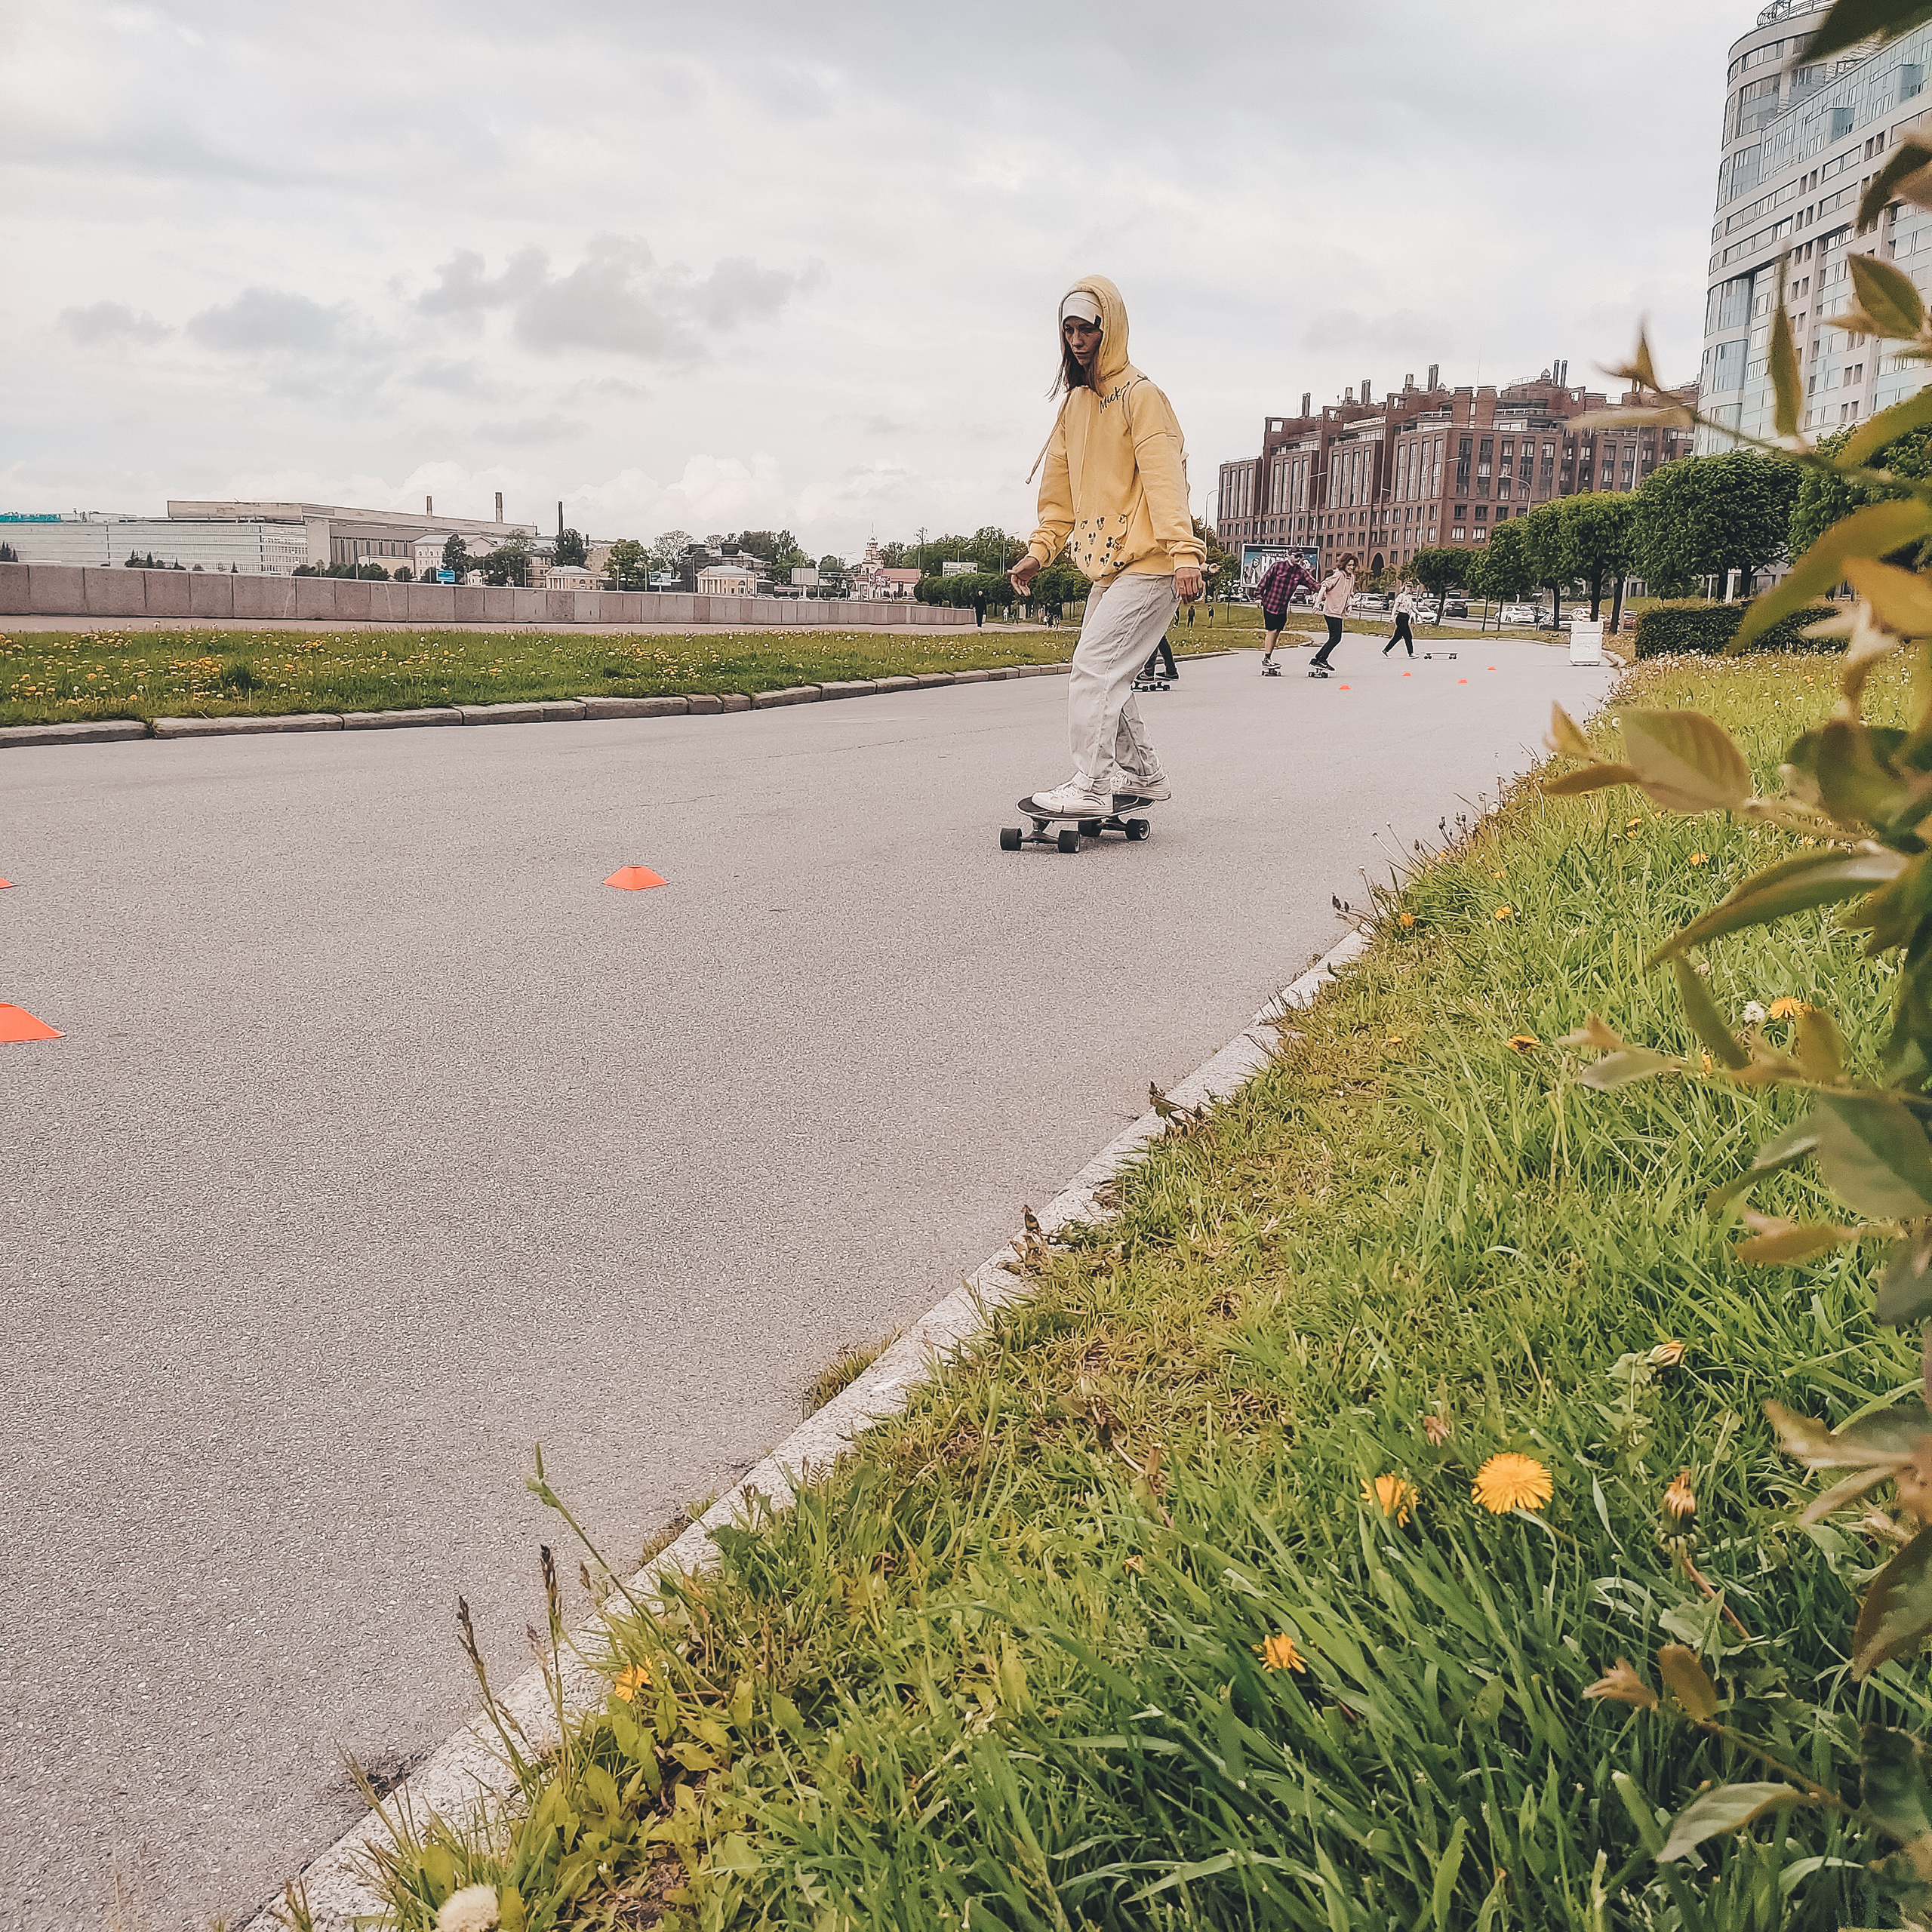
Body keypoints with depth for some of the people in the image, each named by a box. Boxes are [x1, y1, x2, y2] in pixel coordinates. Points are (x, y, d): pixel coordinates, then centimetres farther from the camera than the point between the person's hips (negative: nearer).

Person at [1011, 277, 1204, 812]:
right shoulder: (1073, 406, 16)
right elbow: (1060, 492, 19)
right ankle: (1141, 773, 24)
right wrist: (1039, 551, 8)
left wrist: (1184, 553, -28)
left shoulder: (1140, 396, -9)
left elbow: (1164, 479, -18)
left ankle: (1091, 786, -11)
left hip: (1148, 564, -9)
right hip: (1106, 567, 9)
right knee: (1103, 673, 12)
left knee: (1095, 668, -14)